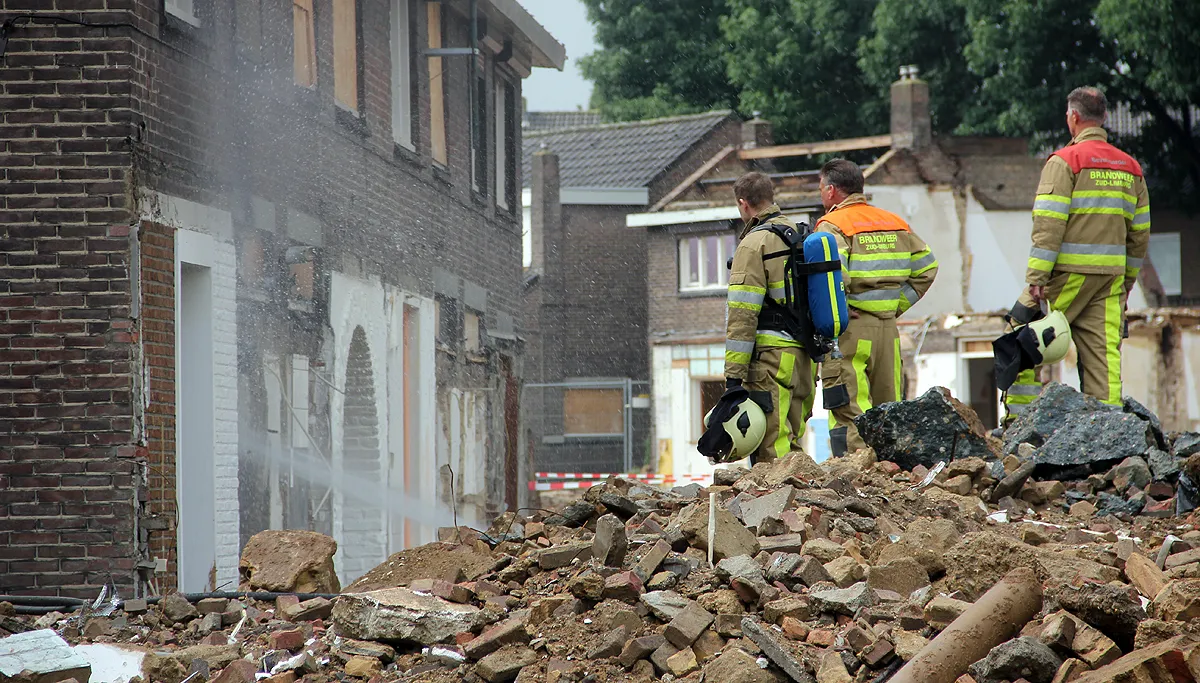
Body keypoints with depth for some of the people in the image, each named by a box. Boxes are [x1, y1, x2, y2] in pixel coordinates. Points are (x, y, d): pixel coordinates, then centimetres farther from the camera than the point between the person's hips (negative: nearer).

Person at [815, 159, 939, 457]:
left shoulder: (833, 225, -8)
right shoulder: (895, 223, 14)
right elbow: (927, 268, 16)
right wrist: (896, 305, 15)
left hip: (848, 331, -7)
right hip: (888, 328, 7)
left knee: (847, 411, -7)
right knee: (888, 410, 14)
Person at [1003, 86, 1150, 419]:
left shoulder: (1065, 161, -6)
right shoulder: (1130, 167, 13)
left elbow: (1048, 225, -14)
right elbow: (1140, 232, 15)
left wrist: (1036, 279, -15)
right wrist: (1127, 281, 23)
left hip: (1069, 272, -5)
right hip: (1111, 275, 5)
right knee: (1104, 351, 4)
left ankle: (1018, 416, 3)